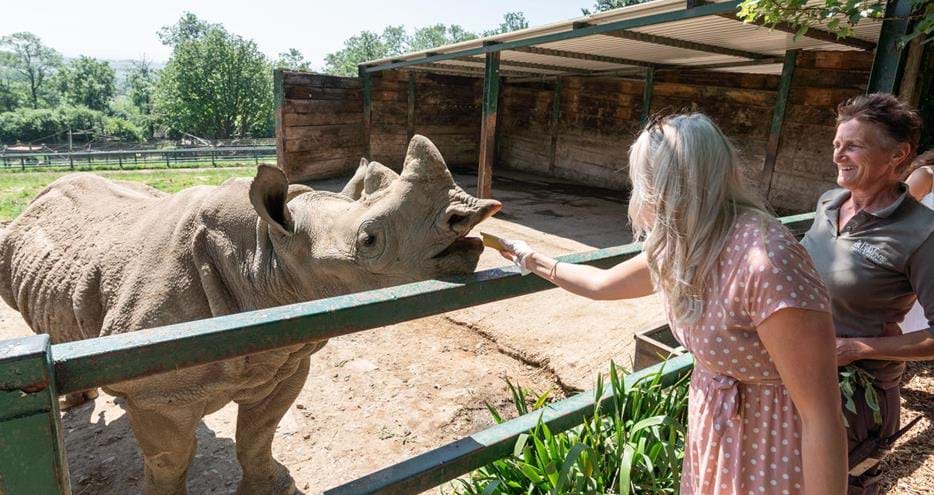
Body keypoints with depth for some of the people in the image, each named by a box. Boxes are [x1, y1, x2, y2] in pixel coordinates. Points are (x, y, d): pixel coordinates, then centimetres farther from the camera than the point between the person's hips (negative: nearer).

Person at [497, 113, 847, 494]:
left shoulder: (765, 262, -31)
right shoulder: (682, 248, -5)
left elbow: (822, 418, -27)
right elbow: (603, 284, 12)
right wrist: (533, 260, 20)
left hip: (766, 451, -7)